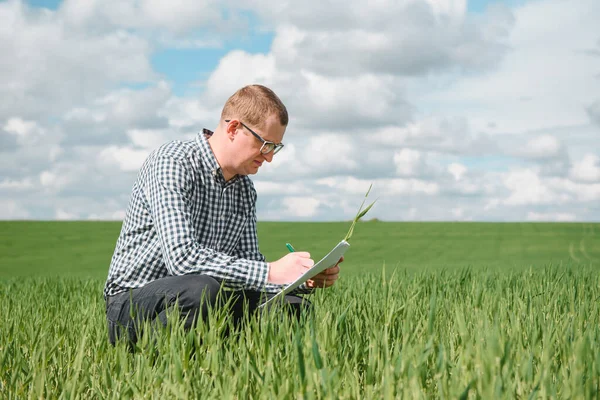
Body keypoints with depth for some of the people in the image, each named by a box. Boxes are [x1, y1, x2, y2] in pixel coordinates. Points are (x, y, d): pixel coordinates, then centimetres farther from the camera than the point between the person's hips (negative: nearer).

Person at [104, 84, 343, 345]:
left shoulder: (245, 190, 9)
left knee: (295, 307, -10)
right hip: (133, 303, -7)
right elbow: (182, 257, -29)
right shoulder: (172, 163, -16)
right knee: (201, 288, -38)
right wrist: (270, 272, -29)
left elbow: (248, 270, 11)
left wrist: (305, 281, -7)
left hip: (203, 301, 7)